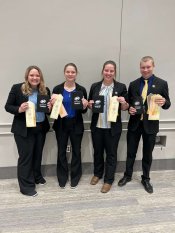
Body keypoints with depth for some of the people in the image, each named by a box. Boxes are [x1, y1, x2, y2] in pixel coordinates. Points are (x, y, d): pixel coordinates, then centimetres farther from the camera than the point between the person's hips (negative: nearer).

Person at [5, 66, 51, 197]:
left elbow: (48, 108, 13)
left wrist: (49, 107, -10)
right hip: (24, 129, -4)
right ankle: (26, 186, 17)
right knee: (25, 156, 3)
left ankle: (37, 176, 39)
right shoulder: (17, 88, -7)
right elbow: (8, 106, -4)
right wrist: (19, 109, -23)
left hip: (41, 128, 4)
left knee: (38, 154, 17)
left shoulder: (45, 90, 3)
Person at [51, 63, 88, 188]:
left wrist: (84, 106, -20)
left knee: (76, 151, 12)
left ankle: (75, 177, 31)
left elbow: (84, 111, 1)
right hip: (61, 124, 0)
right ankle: (62, 178, 30)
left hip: (76, 125, 0)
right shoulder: (57, 89, -3)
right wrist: (53, 104, -21)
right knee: (61, 151, 10)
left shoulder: (81, 89, -3)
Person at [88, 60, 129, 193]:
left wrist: (123, 102, -20)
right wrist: (90, 104, -10)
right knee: (97, 151, 17)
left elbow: (125, 108, 1)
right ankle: (97, 174, 40)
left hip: (113, 128, -2)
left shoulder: (121, 87, -3)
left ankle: (109, 180, 26)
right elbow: (90, 105, 11)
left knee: (111, 153, 9)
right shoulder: (95, 86, 4)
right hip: (96, 126, 3)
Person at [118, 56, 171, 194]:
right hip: (134, 123, 2)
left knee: (147, 154, 13)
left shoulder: (162, 84, -2)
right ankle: (128, 175, 34)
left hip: (150, 125, -1)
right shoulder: (133, 84, 4)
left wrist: (164, 102, -24)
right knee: (131, 152, 13)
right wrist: (129, 108, -12)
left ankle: (146, 179, 33)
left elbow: (167, 104, -1)